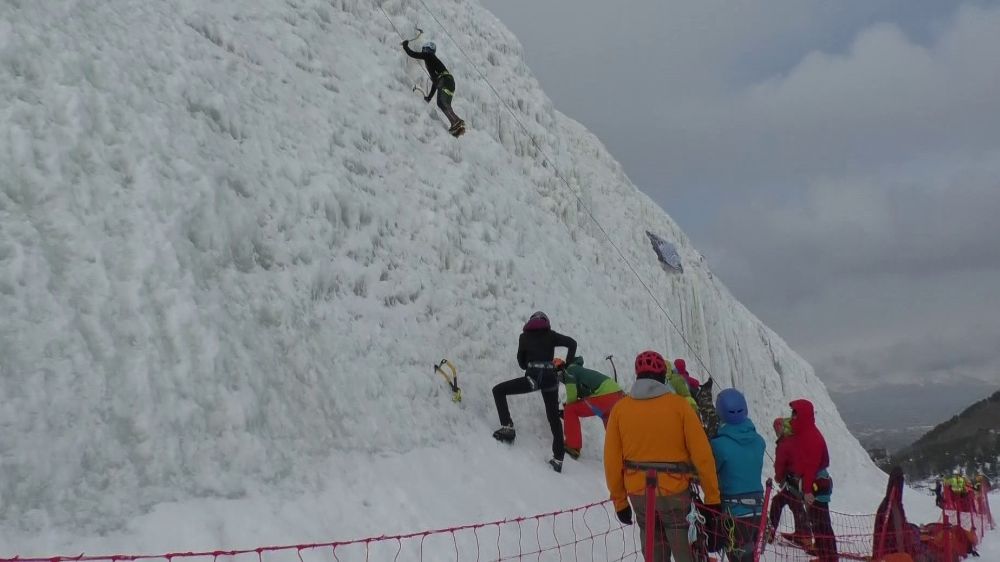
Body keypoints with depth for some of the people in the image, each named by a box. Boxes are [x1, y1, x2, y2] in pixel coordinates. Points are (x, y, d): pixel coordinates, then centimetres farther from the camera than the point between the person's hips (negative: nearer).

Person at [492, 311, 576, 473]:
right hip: (551, 378, 3)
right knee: (554, 417, 13)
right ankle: (558, 459, 9)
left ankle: (507, 427, -2)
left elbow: (521, 362, 17)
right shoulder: (551, 335, 14)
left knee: (498, 390, 12)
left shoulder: (524, 336, 13)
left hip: (533, 377, -3)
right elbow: (572, 343, 5)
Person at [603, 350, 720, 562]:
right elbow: (702, 454, -8)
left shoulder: (620, 409, 0)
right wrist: (712, 497, -1)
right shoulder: (678, 405, -7)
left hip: (638, 493, 3)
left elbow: (612, 460, 1)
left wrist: (619, 500, 12)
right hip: (675, 492, -2)